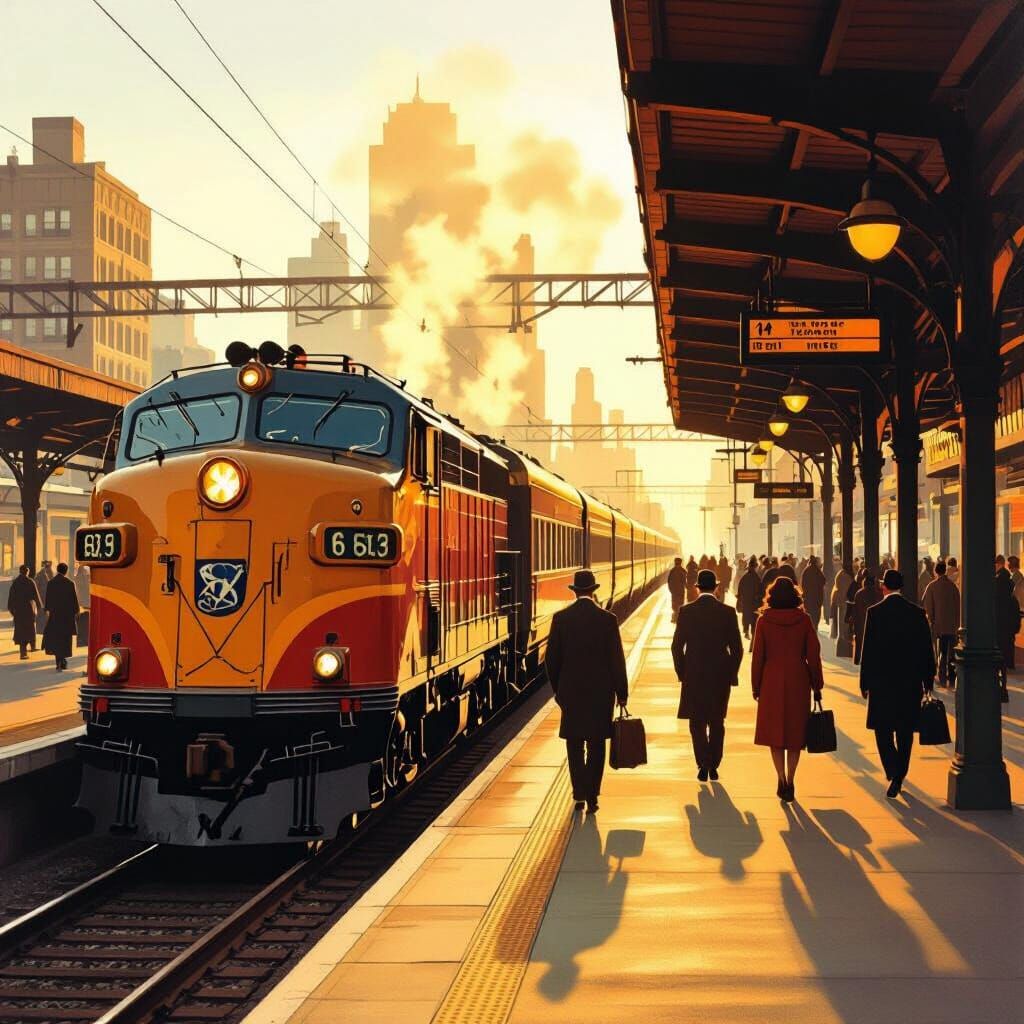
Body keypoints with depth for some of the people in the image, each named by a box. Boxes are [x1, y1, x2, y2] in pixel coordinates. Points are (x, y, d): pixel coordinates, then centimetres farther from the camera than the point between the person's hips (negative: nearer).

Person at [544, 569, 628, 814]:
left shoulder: (560, 618, -4)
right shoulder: (607, 619, -8)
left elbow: (551, 658, 0)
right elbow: (617, 658, -6)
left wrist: (557, 689, 12)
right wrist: (621, 691, 3)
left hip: (571, 690, 1)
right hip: (601, 691, -1)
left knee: (574, 745, 11)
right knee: (596, 745, 8)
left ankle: (580, 795, 8)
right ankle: (592, 795, 5)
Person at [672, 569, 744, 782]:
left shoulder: (686, 612, -6)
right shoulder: (728, 612, -5)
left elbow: (677, 646, -3)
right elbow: (737, 648, -2)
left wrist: (681, 672, 10)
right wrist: (732, 675, 9)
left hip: (694, 676, -1)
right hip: (721, 676, 1)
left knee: (697, 722, 9)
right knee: (717, 722, 15)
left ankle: (703, 764, -5)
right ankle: (713, 766, 16)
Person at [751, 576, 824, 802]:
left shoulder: (764, 621, -6)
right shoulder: (804, 620, -4)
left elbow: (758, 656, -3)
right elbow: (813, 655, -2)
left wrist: (755, 686, 6)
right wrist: (817, 686, 6)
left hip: (772, 682, -1)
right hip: (798, 682, 1)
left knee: (774, 732, 9)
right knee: (795, 732, 11)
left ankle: (782, 780, -3)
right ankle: (790, 782, 10)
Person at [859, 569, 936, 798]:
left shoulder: (874, 612, -8)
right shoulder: (917, 613, 0)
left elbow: (867, 650, -7)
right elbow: (927, 649, 3)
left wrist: (864, 682, -1)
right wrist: (928, 680, 12)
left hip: (881, 680, -3)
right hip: (910, 681, 3)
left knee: (883, 729, 4)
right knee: (905, 731, 14)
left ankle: (894, 774, -15)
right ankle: (900, 776, 21)